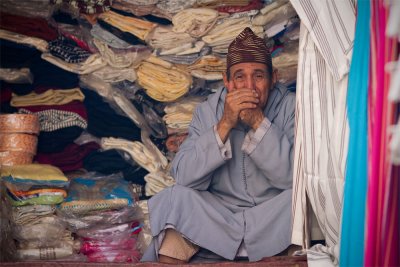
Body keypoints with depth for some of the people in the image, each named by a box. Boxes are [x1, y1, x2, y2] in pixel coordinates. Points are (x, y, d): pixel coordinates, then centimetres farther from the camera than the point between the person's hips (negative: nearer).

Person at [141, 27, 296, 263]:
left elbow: (295, 176, -21)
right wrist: (225, 124, -26)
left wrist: (259, 122, -28)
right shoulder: (208, 111, -6)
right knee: (176, 199, -23)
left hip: (272, 215, 0)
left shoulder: (290, 107, -11)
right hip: (220, 212, 1)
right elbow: (185, 177, -17)